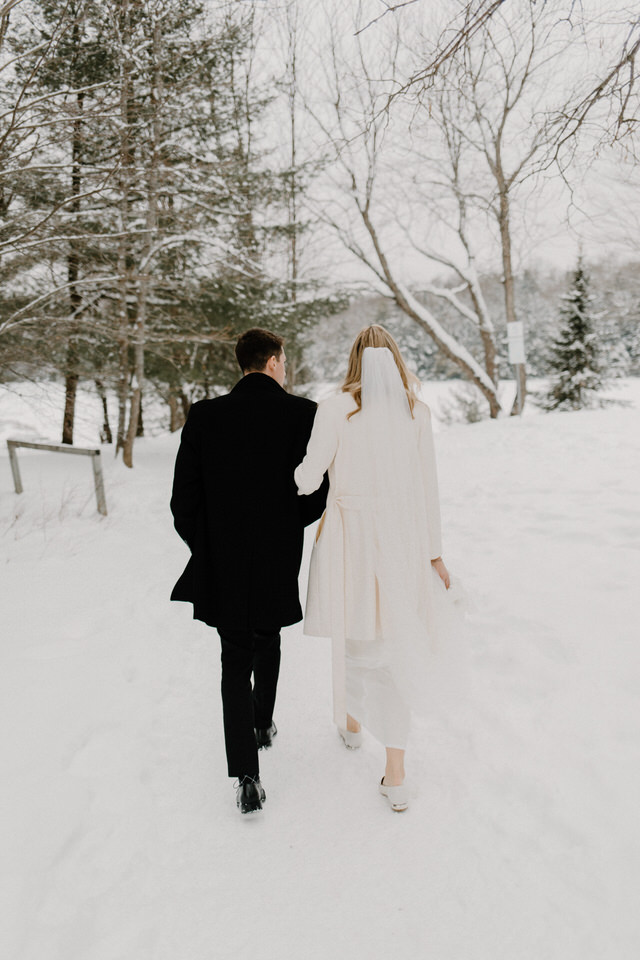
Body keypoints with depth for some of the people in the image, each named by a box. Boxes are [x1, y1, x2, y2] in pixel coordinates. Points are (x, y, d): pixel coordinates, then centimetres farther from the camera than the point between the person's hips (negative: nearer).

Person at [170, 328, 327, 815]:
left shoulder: (205, 416, -8)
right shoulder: (303, 414, -11)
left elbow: (184, 500, -7)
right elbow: (320, 492, -11)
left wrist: (206, 547, 9)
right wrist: (290, 526, 9)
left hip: (223, 567, 0)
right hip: (280, 561, 1)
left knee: (236, 660, 11)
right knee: (267, 640, 27)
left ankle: (247, 777, 6)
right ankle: (264, 725, 46)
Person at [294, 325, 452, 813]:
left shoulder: (335, 409, -8)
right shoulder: (416, 411, -1)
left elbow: (308, 478, -8)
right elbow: (427, 486, 2)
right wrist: (434, 552, 10)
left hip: (351, 535, -1)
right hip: (402, 538, 1)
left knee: (353, 634, 21)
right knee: (398, 649, 7)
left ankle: (352, 721, 45)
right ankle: (396, 776, 8)